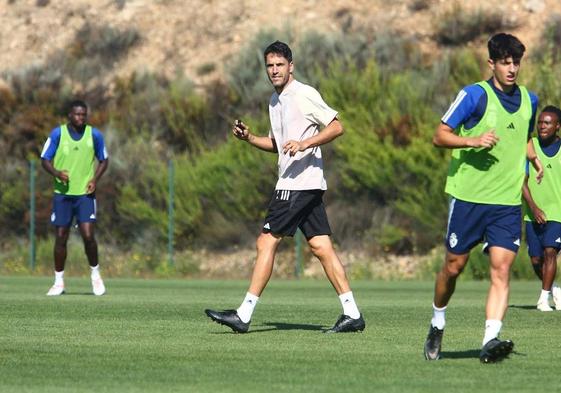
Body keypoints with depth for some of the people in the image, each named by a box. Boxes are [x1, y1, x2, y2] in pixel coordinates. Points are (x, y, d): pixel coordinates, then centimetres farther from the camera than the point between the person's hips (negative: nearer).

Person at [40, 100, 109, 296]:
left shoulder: (94, 135, 1)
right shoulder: (57, 133, -2)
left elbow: (104, 160, 12)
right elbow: (45, 160, 2)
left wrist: (95, 179, -6)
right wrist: (57, 173, -19)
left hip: (85, 193, 0)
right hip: (62, 193, 0)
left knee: (88, 235, -11)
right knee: (61, 237, 3)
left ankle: (95, 274, 11)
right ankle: (59, 281, 14)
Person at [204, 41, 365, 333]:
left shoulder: (304, 95, -10)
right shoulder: (275, 101, 18)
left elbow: (336, 127, -13)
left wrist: (304, 143, -24)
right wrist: (249, 138, 11)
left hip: (301, 181, -9)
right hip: (292, 184, 9)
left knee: (266, 242, -8)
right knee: (321, 247, 5)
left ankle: (243, 315, -6)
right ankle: (352, 314, 3)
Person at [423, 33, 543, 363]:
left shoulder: (529, 100, 11)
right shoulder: (474, 95, -6)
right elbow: (440, 136, -6)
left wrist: (534, 157, 7)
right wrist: (473, 141, -22)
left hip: (508, 201, 3)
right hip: (468, 196, -3)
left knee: (502, 268, -11)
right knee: (454, 265, 6)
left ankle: (491, 340, -18)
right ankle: (437, 323, 30)